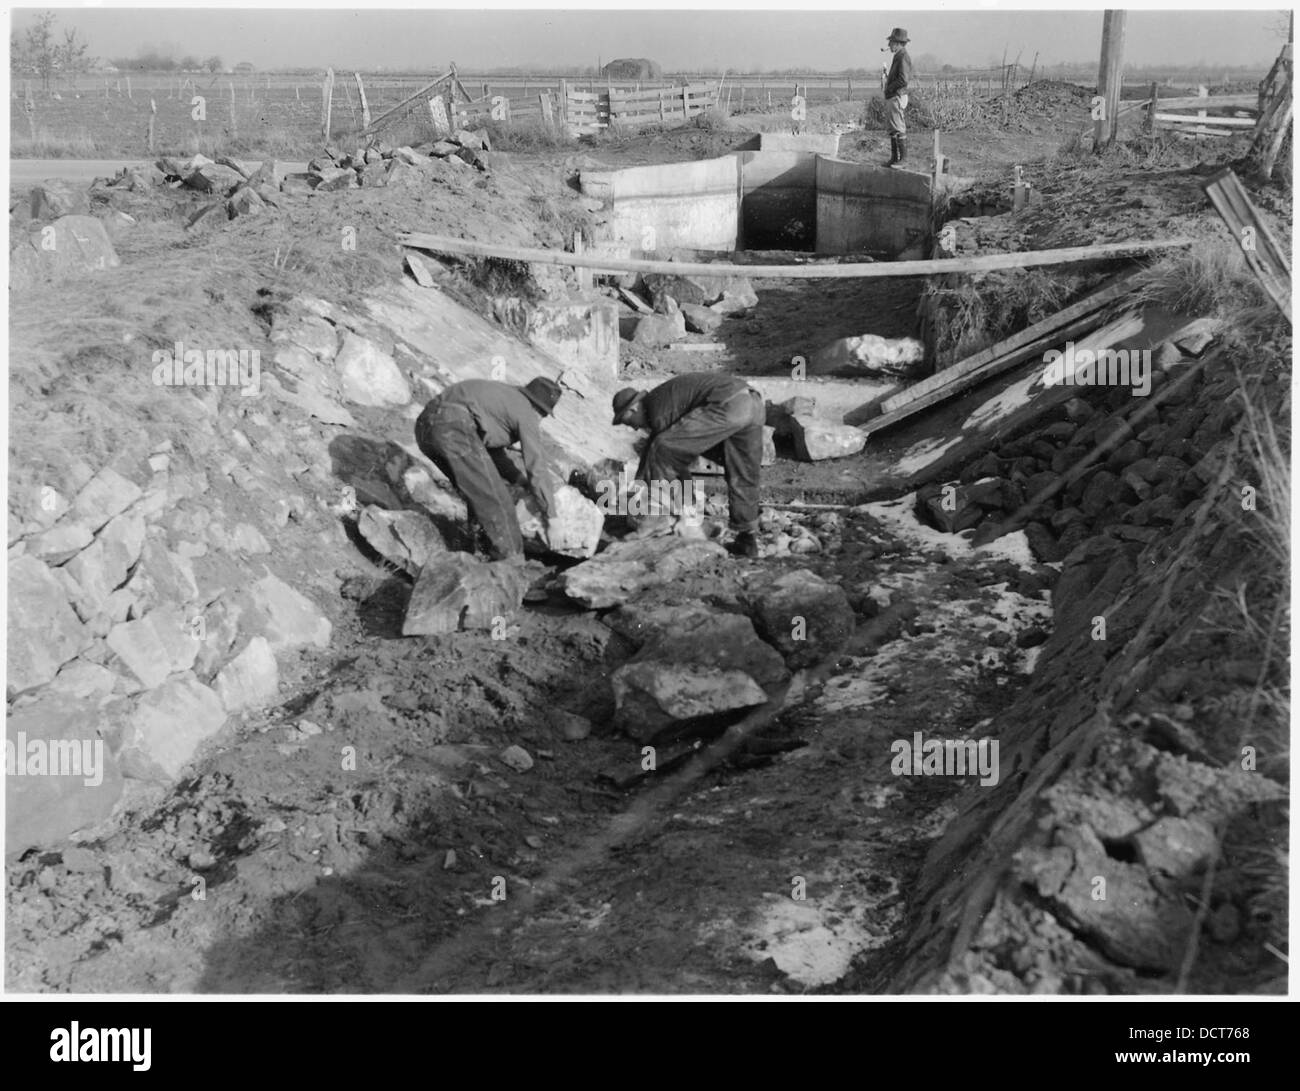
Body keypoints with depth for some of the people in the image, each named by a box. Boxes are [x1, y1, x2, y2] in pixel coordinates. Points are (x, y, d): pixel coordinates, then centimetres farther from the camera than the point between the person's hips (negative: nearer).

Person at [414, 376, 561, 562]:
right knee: (496, 501, -1)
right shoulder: (526, 414, 8)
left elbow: (492, 450, 39)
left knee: (479, 492, 25)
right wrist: (550, 511, 18)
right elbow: (537, 470, 8)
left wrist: (519, 479, 33)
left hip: (425, 424, 9)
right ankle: (511, 561, 3)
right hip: (454, 428, -9)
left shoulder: (501, 396, 33)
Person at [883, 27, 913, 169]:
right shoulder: (898, 56, 16)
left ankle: (903, 158, -5)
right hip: (891, 98, 10)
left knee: (899, 130, -8)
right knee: (892, 130, 12)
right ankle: (894, 158, 17)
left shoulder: (903, 57, -14)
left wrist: (889, 87, -12)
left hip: (897, 97, -10)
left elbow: (904, 80, -23)